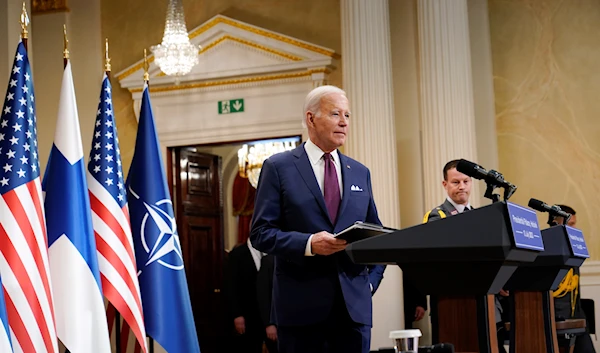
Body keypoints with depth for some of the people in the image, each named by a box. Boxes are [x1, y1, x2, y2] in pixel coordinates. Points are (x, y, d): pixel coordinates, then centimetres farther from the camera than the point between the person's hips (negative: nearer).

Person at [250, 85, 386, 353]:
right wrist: (308, 244, -19)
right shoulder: (279, 167, 1)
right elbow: (261, 232, -5)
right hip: (302, 301, -4)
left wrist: (372, 279, 5)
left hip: (355, 302, 4)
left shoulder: (360, 173, 15)